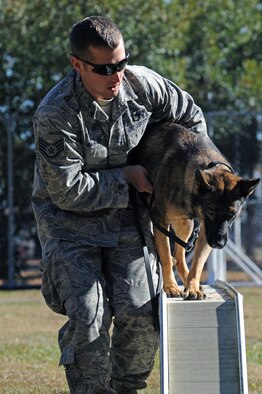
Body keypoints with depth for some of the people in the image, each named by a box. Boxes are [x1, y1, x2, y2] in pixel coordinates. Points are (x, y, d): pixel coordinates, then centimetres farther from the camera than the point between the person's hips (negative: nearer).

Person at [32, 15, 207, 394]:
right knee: (88, 313, -19)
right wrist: (126, 178, -17)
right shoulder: (54, 115, -23)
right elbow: (67, 191, -20)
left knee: (140, 311, -12)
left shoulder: (142, 83, -9)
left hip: (126, 216, 3)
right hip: (70, 220, -3)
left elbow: (191, 117, 10)